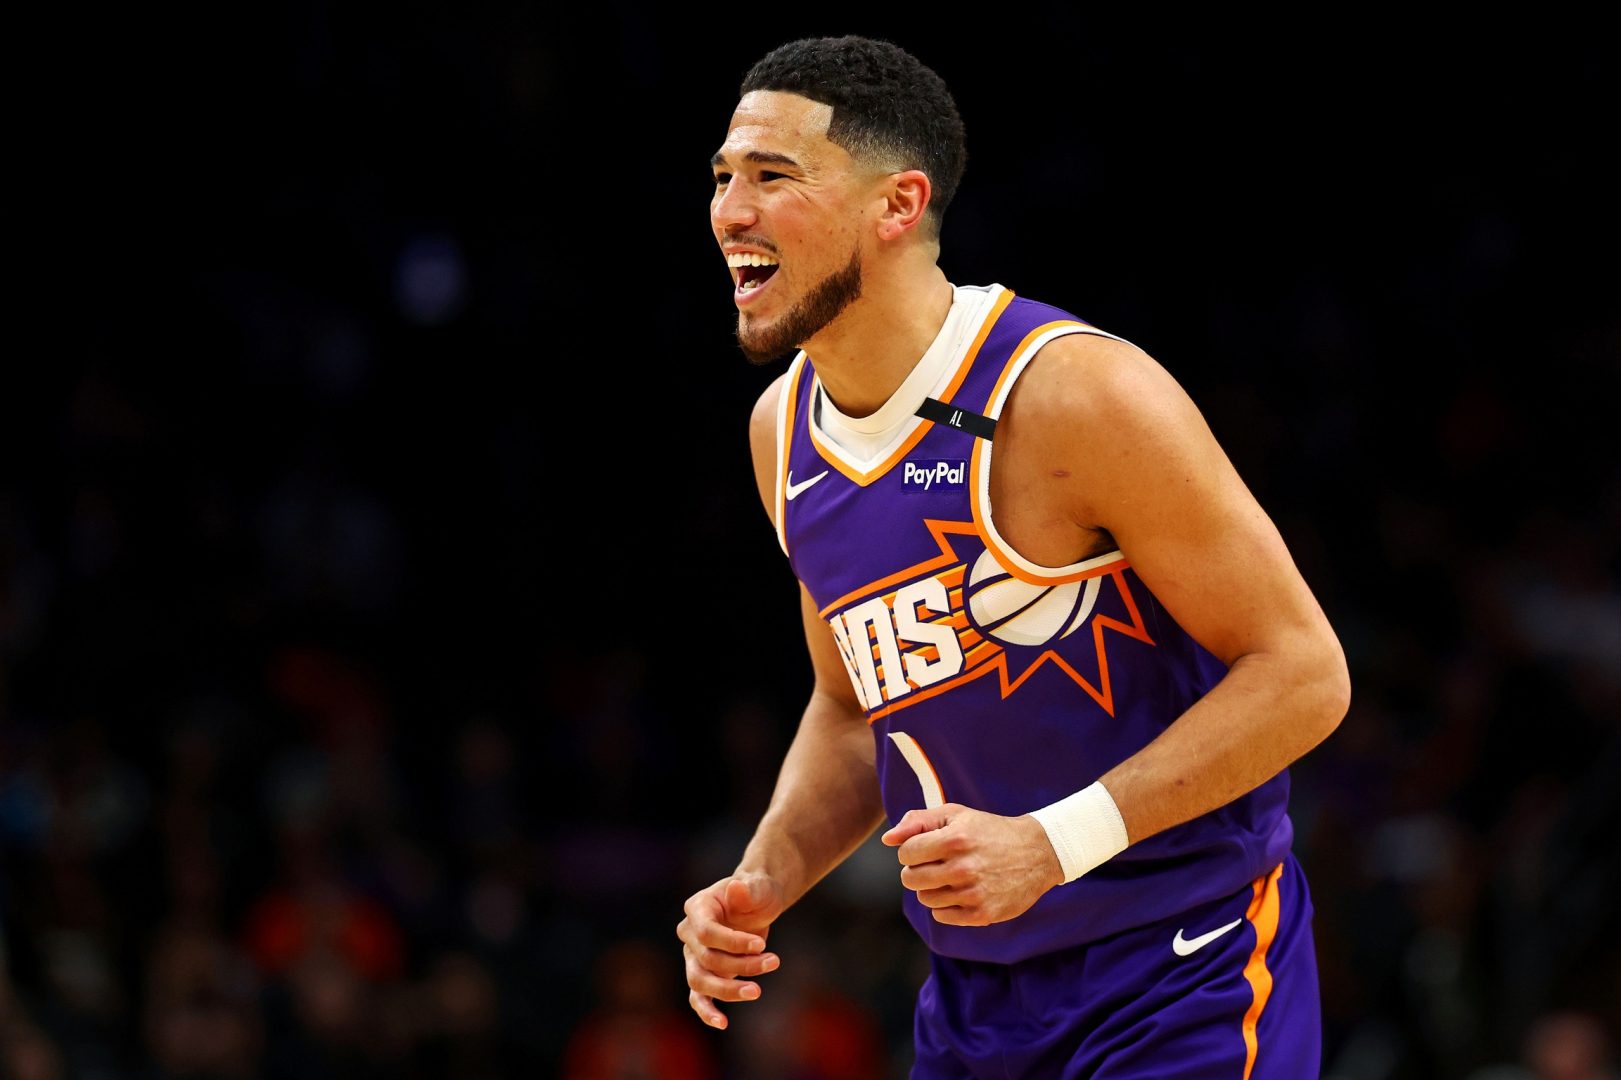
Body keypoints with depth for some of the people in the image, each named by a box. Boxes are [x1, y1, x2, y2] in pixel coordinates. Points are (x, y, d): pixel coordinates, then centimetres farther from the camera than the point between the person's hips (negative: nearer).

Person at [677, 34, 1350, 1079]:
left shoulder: (1077, 396, -19)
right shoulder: (784, 428, 5)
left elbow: (1302, 672, -17)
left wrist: (1052, 843, -25)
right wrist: (765, 881, 0)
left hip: (1184, 983, -7)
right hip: (976, 991, 7)